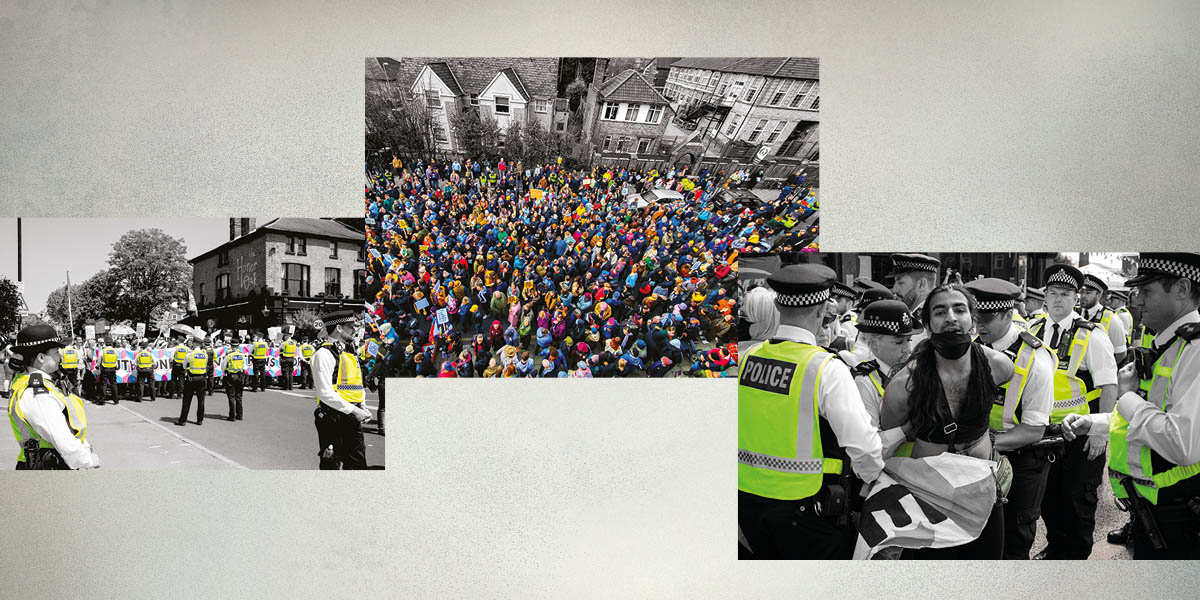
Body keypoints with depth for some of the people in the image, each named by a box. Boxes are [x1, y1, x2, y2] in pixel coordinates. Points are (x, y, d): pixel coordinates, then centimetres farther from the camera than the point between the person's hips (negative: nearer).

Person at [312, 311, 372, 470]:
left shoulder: (348, 353, 16)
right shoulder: (324, 353, -13)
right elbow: (326, 394, -19)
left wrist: (362, 406, 6)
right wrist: (354, 410, -19)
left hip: (352, 420, 9)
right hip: (333, 419, -9)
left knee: (358, 463, 11)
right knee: (331, 465, -1)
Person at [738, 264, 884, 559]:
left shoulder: (747, 358, 0)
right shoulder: (827, 369, -17)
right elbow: (862, 444, -16)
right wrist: (876, 480, 3)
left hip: (748, 502, 6)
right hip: (805, 510, -5)